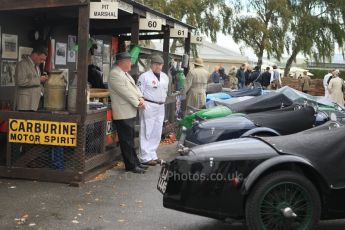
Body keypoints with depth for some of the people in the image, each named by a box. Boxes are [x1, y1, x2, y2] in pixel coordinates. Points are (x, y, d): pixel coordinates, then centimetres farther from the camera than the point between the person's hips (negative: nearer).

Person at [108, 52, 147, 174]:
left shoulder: (125, 73, 17)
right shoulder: (115, 74, -14)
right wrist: (137, 103, -13)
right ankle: (131, 165, 3)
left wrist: (140, 98, -1)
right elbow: (125, 92, -19)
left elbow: (134, 87, 17)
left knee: (130, 139, 15)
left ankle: (135, 162, 21)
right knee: (127, 141, -3)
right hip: (123, 114, -10)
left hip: (130, 112, 10)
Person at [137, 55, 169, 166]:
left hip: (160, 107, 7)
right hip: (148, 107, -7)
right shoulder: (144, 76, -8)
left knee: (157, 134, 11)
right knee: (146, 133, -4)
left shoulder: (165, 77, 13)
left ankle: (152, 155, 21)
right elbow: (139, 92, -10)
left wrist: (162, 101, 16)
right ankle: (145, 157, 1)